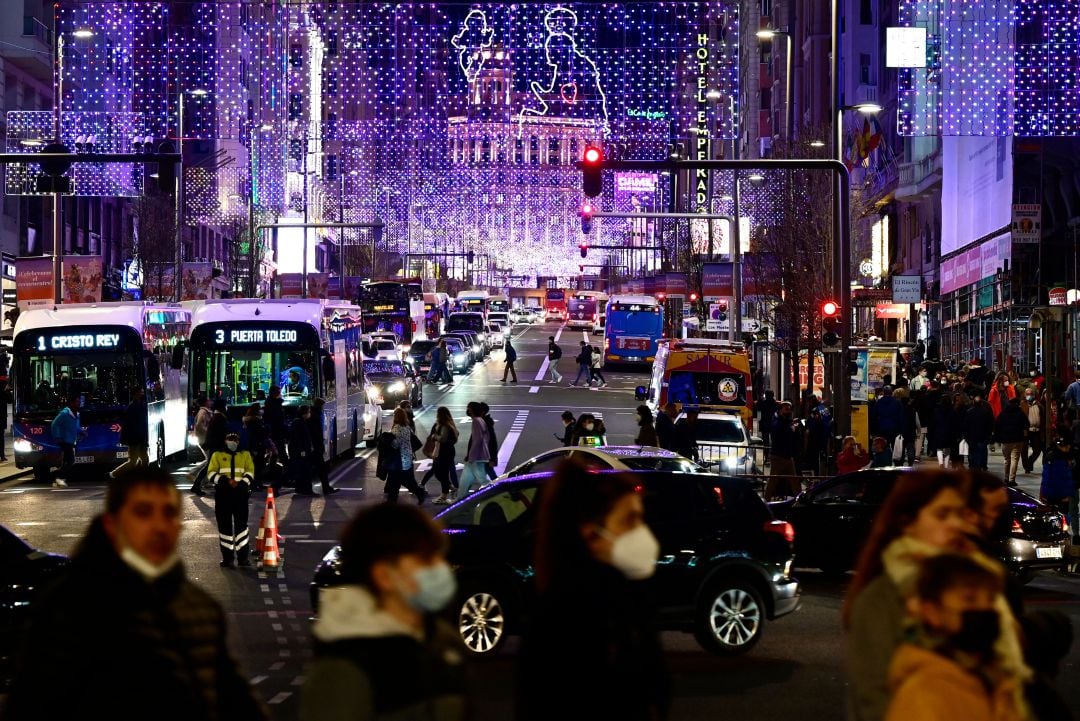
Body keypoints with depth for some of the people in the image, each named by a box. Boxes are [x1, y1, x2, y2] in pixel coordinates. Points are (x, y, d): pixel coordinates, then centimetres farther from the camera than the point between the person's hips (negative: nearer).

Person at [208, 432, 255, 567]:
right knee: (225, 525, 1)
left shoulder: (245, 455, 14)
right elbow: (211, 473, 1)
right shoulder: (217, 455, 11)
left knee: (241, 524, -2)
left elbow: (250, 472, 5)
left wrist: (241, 484, -14)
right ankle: (227, 557, 6)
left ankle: (243, 556, 2)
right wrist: (225, 481, -14)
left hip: (240, 493, 0)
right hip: (222, 494, 0)